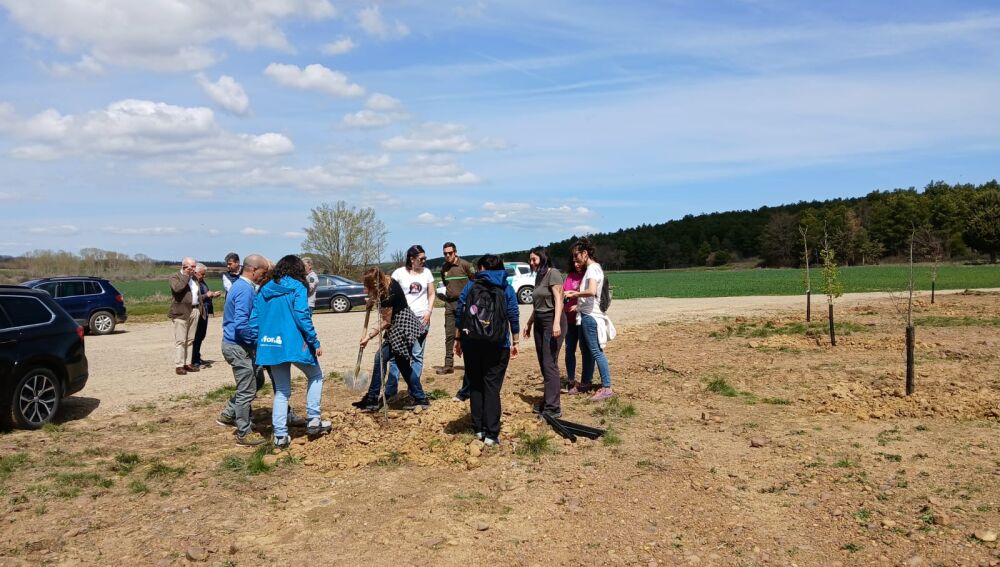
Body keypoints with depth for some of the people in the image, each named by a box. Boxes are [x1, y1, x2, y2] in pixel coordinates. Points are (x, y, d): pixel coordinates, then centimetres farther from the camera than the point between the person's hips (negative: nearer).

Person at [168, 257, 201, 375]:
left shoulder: (193, 278, 21)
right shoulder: (174, 276, -2)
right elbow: (177, 288, -23)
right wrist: (186, 275, -14)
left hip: (194, 311, 7)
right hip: (181, 312, -7)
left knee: (190, 340, 8)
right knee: (180, 340, -7)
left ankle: (186, 363, 13)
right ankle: (179, 365, -6)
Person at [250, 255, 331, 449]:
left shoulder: (264, 290, 12)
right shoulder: (297, 288, -5)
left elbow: (254, 320, 9)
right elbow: (302, 317, -14)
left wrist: (259, 345, 14)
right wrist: (315, 342, -9)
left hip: (271, 346, 5)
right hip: (294, 344, -5)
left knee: (281, 391, 14)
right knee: (315, 376, 19)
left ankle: (280, 435, 9)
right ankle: (313, 420, 11)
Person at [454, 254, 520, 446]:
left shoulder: (470, 286, 4)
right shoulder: (506, 289, 3)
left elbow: (459, 313, 3)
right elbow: (513, 317, -1)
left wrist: (458, 339, 11)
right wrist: (514, 342, 7)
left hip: (472, 343, 1)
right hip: (497, 345, -1)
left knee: (475, 385, 13)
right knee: (492, 387, 0)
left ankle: (478, 428, 16)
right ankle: (491, 434, -3)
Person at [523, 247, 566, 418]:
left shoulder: (553, 274, -9)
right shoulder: (538, 276, 16)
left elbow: (558, 299, -18)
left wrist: (556, 323, -27)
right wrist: (529, 323, 26)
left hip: (552, 321, -9)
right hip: (539, 322, 9)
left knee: (550, 364, -11)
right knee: (543, 364, 10)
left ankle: (553, 408, -9)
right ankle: (548, 401, 18)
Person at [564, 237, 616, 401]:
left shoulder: (593, 268, -15)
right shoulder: (590, 268, 15)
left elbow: (592, 291, -30)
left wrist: (575, 294, -18)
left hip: (590, 315, -10)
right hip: (585, 314, 10)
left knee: (596, 351, -8)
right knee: (586, 349, 17)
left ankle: (606, 388, -5)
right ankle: (586, 381, 29)